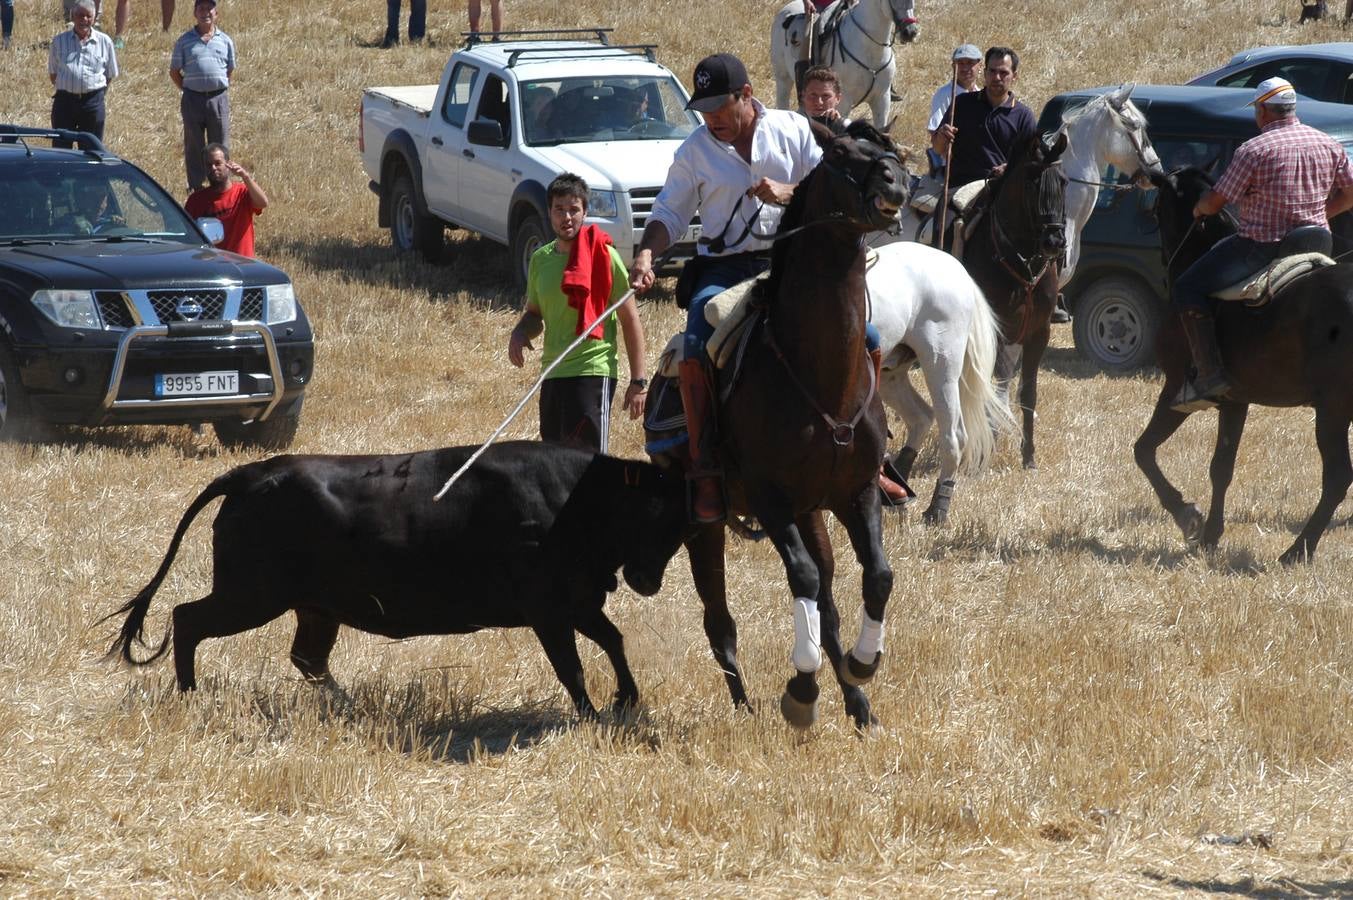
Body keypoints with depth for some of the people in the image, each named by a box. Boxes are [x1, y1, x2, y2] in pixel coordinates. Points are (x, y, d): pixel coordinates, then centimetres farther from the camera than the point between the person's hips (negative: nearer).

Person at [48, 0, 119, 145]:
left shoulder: (104, 41, 5)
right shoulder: (59, 41, 6)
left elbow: (110, 74, 12)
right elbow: (52, 72, 12)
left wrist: (99, 95, 7)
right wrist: (62, 90, 5)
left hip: (93, 103, 0)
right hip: (64, 100, 0)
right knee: (61, 146, 3)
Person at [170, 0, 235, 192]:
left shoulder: (225, 41, 7)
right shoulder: (184, 41, 3)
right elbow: (174, 72, 9)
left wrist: (219, 89, 9)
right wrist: (187, 90, 3)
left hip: (218, 97, 1)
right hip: (193, 99, -1)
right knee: (194, 147, 5)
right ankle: (195, 187, 13)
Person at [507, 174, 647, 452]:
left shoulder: (603, 256, -6)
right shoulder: (541, 259, 11)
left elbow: (630, 319, -4)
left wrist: (638, 380, -9)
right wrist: (519, 333, -1)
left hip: (593, 372, -6)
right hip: (552, 374, 6)